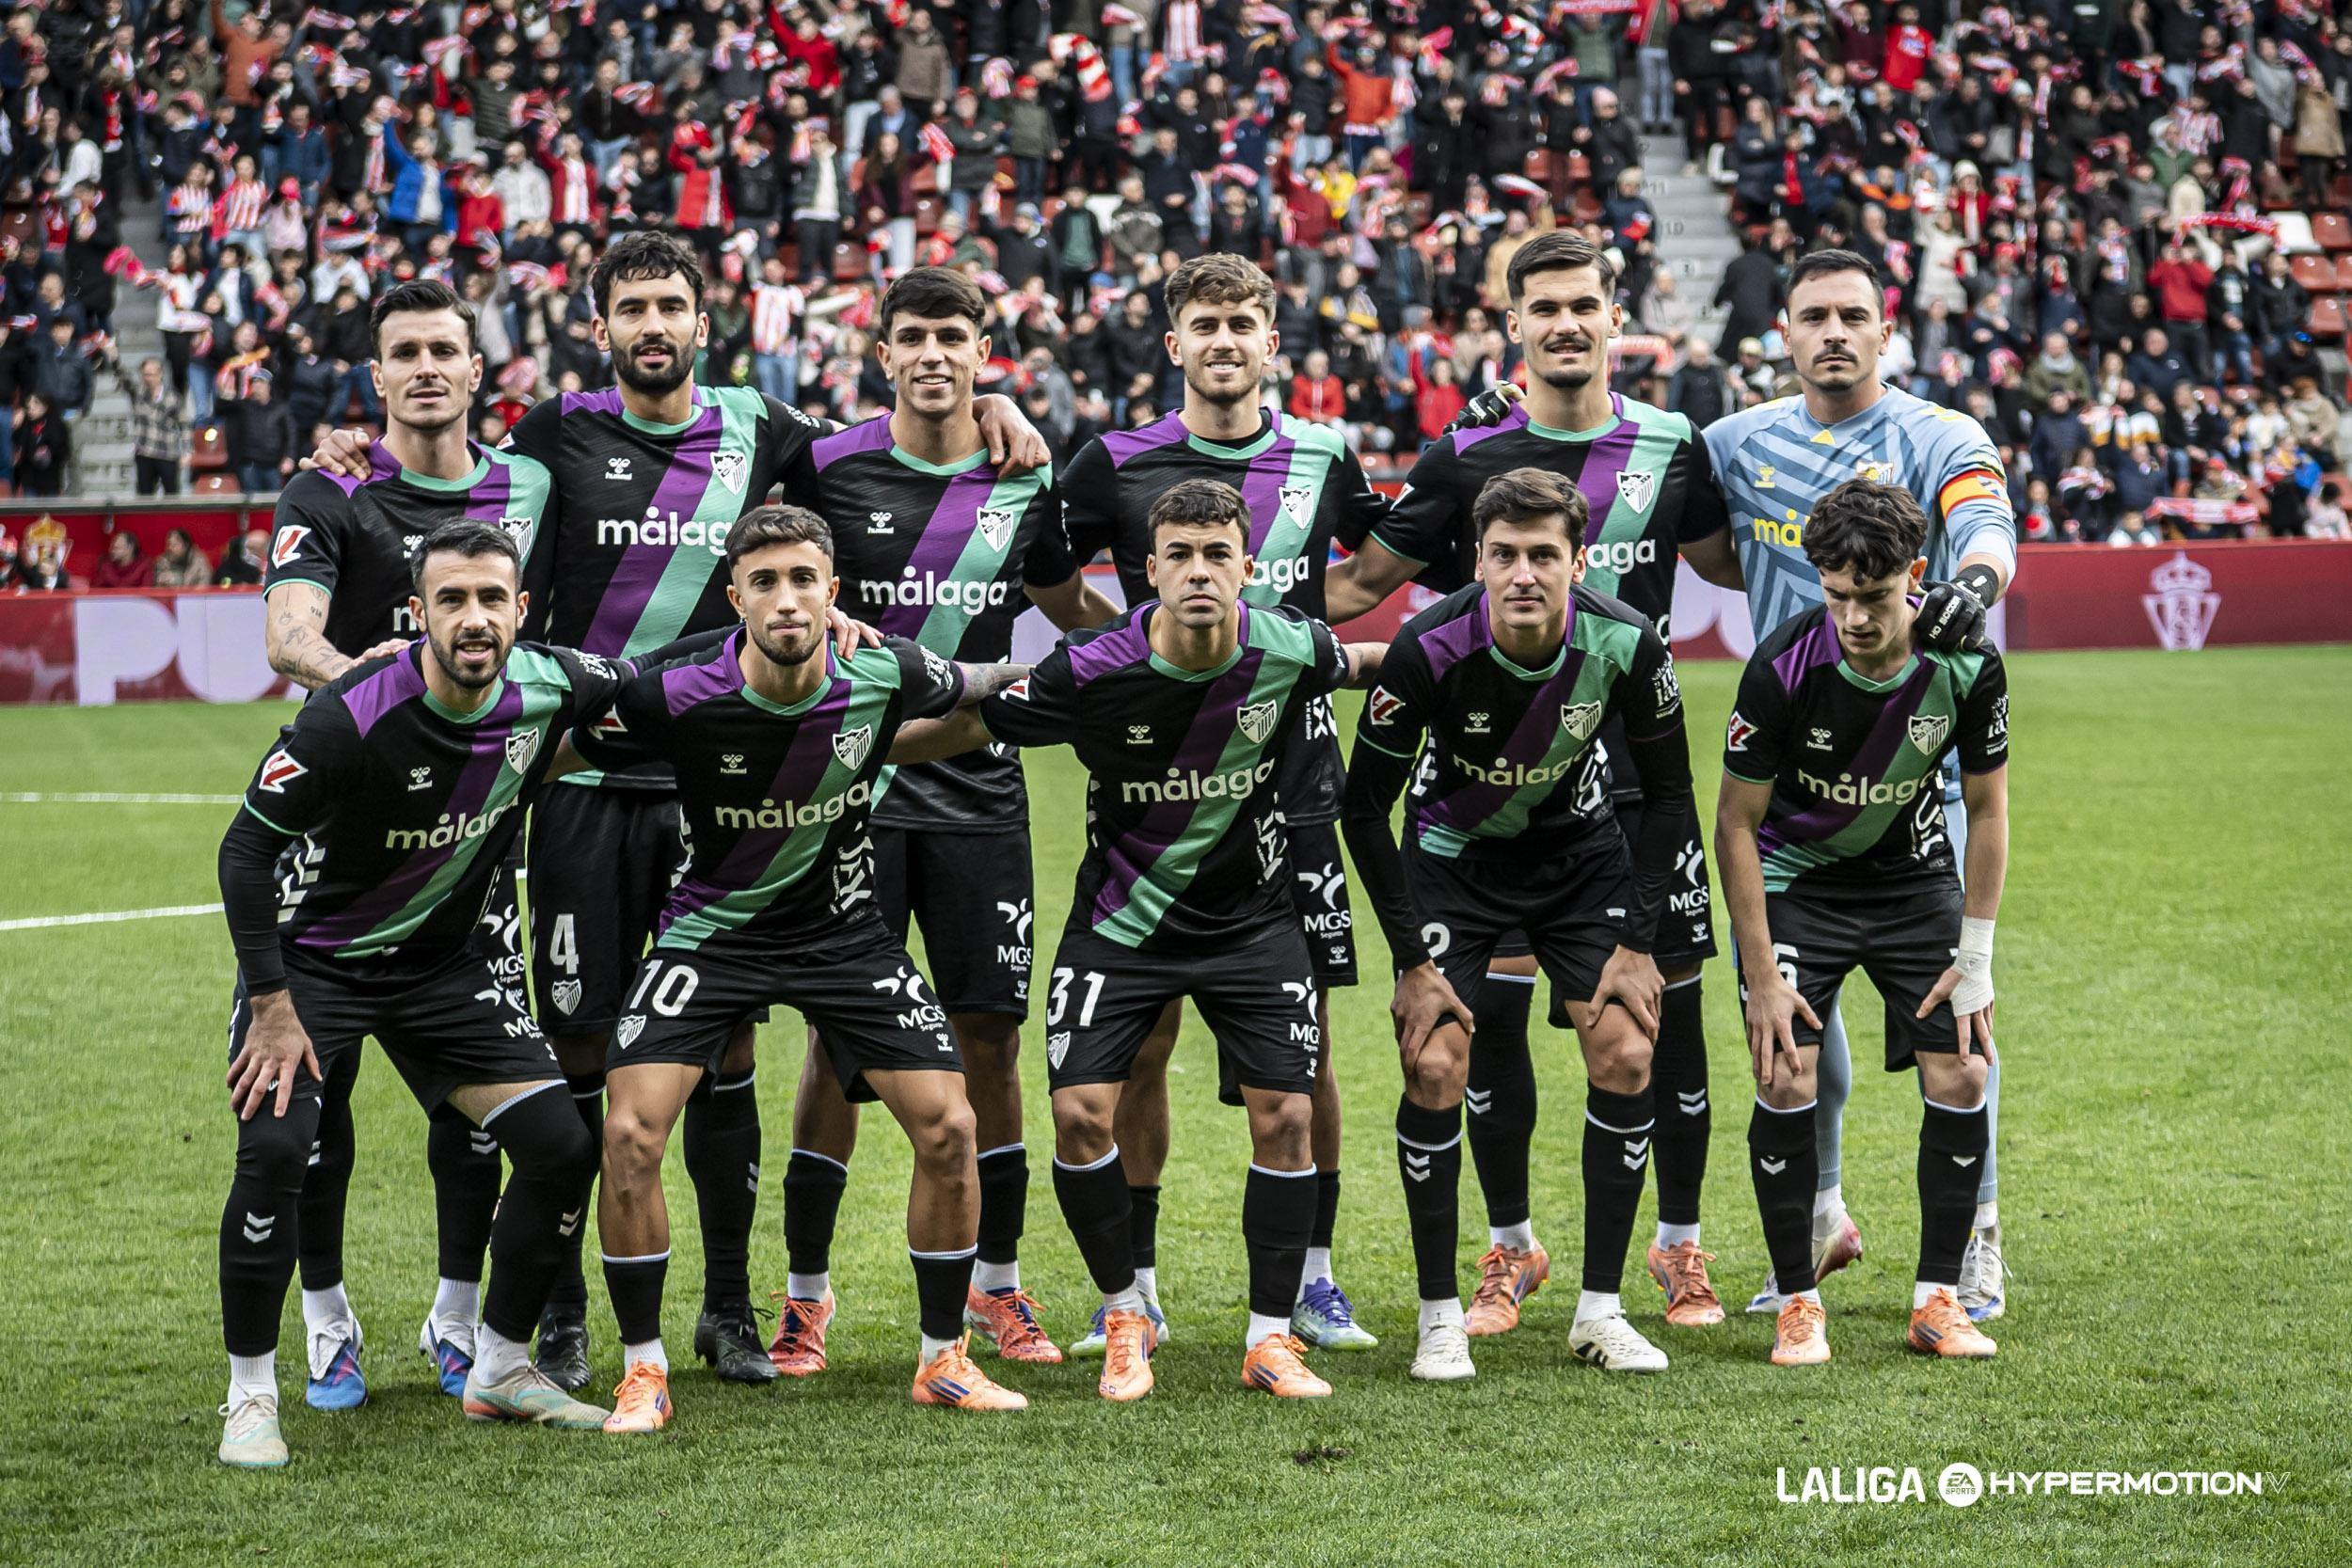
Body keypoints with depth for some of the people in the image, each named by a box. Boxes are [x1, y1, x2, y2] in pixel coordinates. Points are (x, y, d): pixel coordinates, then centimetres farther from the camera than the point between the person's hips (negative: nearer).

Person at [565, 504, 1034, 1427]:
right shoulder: (676, 702, -23)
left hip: (844, 927, 2)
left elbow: (977, 685, 8)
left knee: (947, 1124, -8)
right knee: (630, 1132, -18)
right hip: (711, 929, -2)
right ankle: (643, 1374, -1)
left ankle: (943, 1359, 12)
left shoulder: (884, 677, -16)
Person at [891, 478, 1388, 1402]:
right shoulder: (1093, 671, -21)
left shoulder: (1288, 650, -15)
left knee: (1284, 1115, -6)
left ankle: (1271, 1338, 9)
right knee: (1081, 1112, -11)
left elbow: (1362, 663, 11)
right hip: (1122, 921, -1)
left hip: (1250, 917, 1)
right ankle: (1125, 1318, 12)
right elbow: (971, 726, -7)